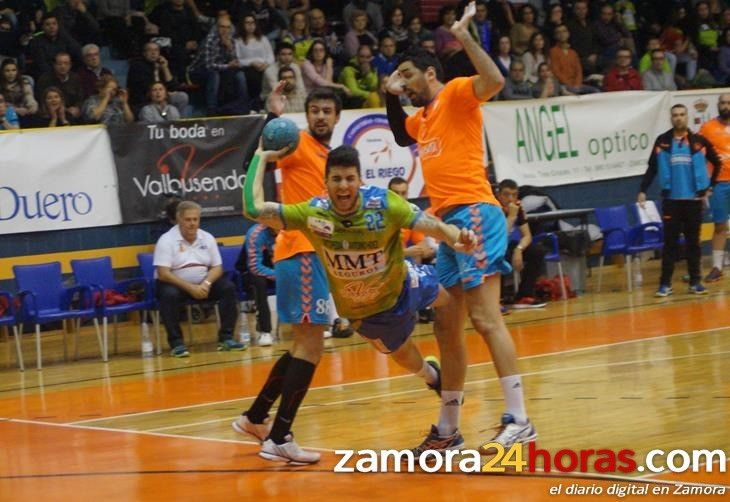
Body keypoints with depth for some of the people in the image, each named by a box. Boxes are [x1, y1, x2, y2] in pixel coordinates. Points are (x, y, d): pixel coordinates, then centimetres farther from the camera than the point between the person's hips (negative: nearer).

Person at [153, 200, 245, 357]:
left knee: (228, 288, -18)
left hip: (202, 284, 4)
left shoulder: (207, 238, 5)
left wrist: (206, 284, -18)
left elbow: (217, 267, 5)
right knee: (169, 295, -37)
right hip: (175, 284, -4)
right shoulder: (166, 240, -10)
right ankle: (176, 343, -26)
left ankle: (226, 338, -13)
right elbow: (163, 273, -18)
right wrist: (190, 288, -26)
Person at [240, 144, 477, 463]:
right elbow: (253, 209, -34)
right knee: (405, 358, 20)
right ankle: (432, 376, 58)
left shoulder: (383, 204, -32)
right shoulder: (314, 213, -31)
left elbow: (432, 225, -35)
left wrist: (456, 238, -57)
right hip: (365, 311, -1)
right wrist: (261, 158, -28)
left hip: (402, 283, 1)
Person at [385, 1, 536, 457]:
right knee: (446, 327, 12)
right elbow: (401, 136, 43)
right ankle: (448, 428, 20)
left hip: (473, 213, -10)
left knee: (485, 316, -17)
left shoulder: (456, 94, -3)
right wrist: (392, 97, 28)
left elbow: (495, 81, -23)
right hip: (448, 222, 10)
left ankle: (519, 420, -20)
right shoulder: (424, 115, 22)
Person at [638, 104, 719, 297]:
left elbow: (717, 163, 11)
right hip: (671, 199, 0)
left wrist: (709, 187, 8)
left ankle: (695, 282, 12)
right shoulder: (662, 142, 1)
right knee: (670, 242, 0)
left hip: (694, 199, 0)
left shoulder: (699, 142, 1)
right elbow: (652, 168, 4)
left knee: (693, 242, 6)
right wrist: (643, 191, -2)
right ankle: (665, 283, 3)